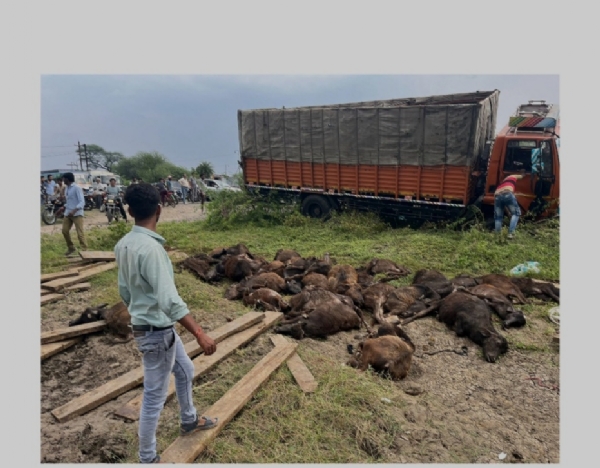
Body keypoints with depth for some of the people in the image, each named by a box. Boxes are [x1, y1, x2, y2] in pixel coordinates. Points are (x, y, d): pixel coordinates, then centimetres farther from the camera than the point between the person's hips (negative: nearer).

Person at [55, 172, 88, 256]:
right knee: (64, 231, 8)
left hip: (77, 214, -8)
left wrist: (74, 211, -29)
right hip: (68, 214, 8)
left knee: (80, 233, -8)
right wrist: (63, 208, 16)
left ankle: (84, 250, -3)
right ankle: (71, 248, 24)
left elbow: (82, 202, -19)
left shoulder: (77, 188, -11)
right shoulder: (66, 188, 15)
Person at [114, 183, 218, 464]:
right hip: (156, 332, -9)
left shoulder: (123, 245, 2)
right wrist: (200, 334, -31)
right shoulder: (150, 247, -27)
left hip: (158, 327, 9)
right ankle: (147, 460, 27)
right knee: (155, 397, 7)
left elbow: (124, 290, 13)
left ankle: (189, 421, 47)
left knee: (185, 371, 26)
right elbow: (169, 300, -33)